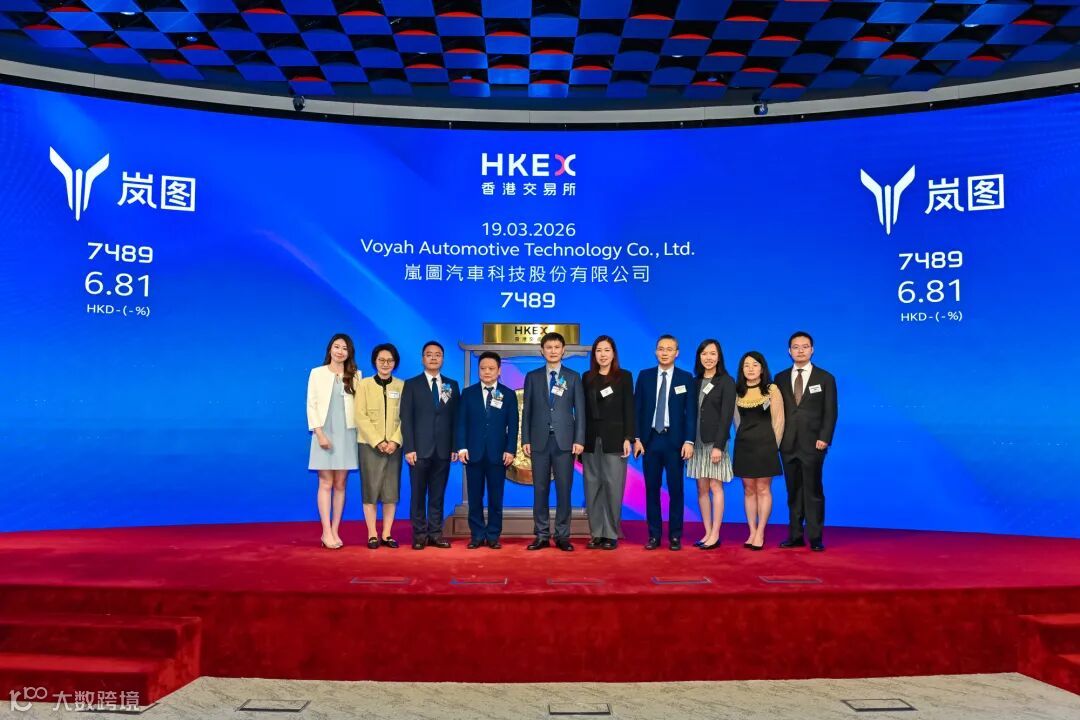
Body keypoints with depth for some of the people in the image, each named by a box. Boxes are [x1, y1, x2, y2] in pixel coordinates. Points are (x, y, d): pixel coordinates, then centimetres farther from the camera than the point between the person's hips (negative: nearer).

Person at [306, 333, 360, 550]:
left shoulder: (355, 375, 8)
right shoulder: (317, 373, 4)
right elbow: (311, 405, -1)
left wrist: (360, 432, -6)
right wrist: (319, 433, -10)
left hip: (347, 434, 2)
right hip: (325, 434, -2)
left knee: (340, 485, 5)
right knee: (326, 484, -2)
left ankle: (335, 531, 11)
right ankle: (326, 532, 1)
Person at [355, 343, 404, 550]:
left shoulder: (401, 386, 5)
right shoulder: (364, 385, 2)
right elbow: (361, 417, -4)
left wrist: (395, 441, -12)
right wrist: (378, 441, -13)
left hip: (394, 446, 1)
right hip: (370, 445, -1)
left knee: (391, 491, 3)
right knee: (370, 490, 0)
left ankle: (387, 534, 9)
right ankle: (372, 535, 6)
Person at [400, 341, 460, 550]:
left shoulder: (452, 385, 11)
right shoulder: (411, 385, 5)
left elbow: (455, 418, 9)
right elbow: (406, 418, -1)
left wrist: (455, 446, 1)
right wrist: (409, 448, -9)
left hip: (443, 450, 2)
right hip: (420, 449, -2)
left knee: (438, 494, 6)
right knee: (418, 494, 3)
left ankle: (435, 534, 12)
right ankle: (419, 535, 10)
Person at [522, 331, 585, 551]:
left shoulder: (573, 377, 7)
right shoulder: (532, 377, 9)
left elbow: (580, 410, 4)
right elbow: (527, 410, 7)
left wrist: (579, 439, -5)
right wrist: (525, 439, 0)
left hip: (564, 440, -1)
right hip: (539, 440, 1)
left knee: (564, 489, 1)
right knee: (540, 489, 3)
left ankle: (562, 536, 8)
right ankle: (542, 535, 11)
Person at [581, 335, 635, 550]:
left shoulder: (624, 376, 4)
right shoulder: (587, 378, 11)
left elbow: (628, 409, -1)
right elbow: (583, 410, 9)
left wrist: (628, 438, -9)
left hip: (614, 439, -3)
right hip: (591, 439, 3)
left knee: (613, 486, -2)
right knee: (592, 487, 4)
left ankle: (611, 534, 6)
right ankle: (596, 534, 11)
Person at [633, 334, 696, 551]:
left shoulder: (686, 378, 2)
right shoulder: (644, 376, 6)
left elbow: (691, 411, -1)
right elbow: (637, 409, 5)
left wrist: (689, 441, -9)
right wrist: (636, 438, -2)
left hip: (674, 440, -1)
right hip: (650, 439, 2)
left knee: (675, 489, 3)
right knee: (652, 489, 5)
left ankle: (675, 536, 12)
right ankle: (654, 535, 13)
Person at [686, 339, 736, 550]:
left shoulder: (726, 382, -3)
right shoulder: (695, 382, 12)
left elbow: (726, 415, -9)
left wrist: (718, 445, -16)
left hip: (715, 441, -5)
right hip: (697, 441, 5)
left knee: (715, 487, -3)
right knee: (701, 488, 5)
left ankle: (715, 535, 2)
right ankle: (707, 533, 11)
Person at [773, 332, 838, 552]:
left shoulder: (825, 378, 4)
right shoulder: (780, 378, 10)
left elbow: (830, 412, -1)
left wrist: (824, 438, -11)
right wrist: (776, 438, 1)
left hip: (812, 444, -3)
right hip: (788, 444, 3)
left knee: (813, 492, 1)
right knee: (793, 492, 7)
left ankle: (815, 538, 7)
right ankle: (795, 536, 12)